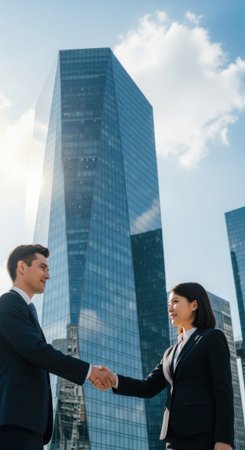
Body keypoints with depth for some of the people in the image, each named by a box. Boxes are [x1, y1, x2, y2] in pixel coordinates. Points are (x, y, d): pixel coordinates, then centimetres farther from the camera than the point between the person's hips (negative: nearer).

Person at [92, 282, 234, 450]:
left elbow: (224, 391, -5)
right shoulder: (172, 353, 25)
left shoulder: (214, 338, 4)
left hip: (206, 436, -7)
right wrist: (113, 380, -2)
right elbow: (148, 388, 15)